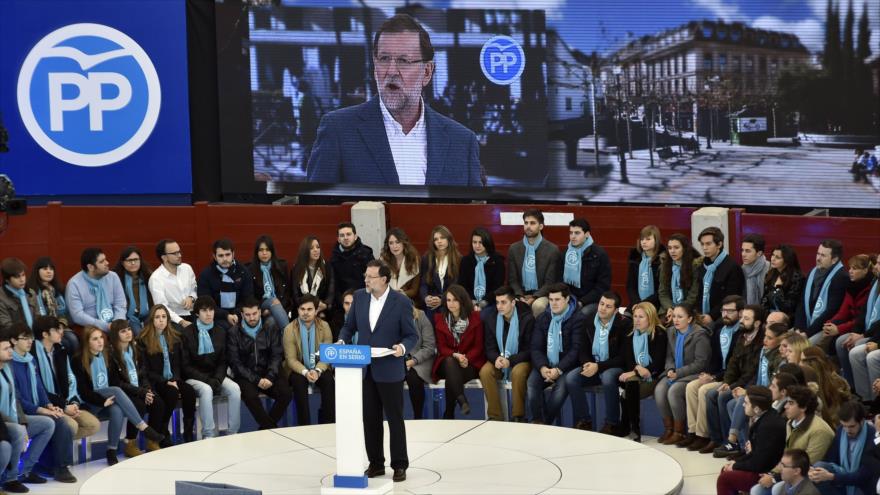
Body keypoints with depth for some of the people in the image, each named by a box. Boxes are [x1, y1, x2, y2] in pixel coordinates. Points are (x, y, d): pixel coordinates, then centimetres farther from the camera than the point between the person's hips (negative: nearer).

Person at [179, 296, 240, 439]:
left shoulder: (220, 331, 10)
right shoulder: (187, 333, -3)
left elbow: (223, 361, 9)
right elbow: (185, 365, -5)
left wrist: (217, 379, -11)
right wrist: (206, 379, -17)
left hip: (216, 376, 4)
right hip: (194, 378, -4)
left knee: (234, 389, -26)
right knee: (206, 390, -36)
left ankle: (232, 433, -21)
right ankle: (209, 435, -33)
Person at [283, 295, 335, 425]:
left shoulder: (324, 326, -2)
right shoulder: (289, 329, -7)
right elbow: (291, 359, -10)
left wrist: (318, 371, -26)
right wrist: (305, 372, -28)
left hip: (319, 367, 1)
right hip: (298, 369, -1)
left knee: (329, 380, -29)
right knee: (299, 382, -33)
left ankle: (328, 423, -20)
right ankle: (304, 424, -27)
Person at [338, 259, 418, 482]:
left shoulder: (402, 302, -9)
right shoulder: (359, 297, 3)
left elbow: (412, 335, -5)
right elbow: (349, 326, 12)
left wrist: (402, 347, -25)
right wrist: (342, 341, -7)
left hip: (389, 370, -4)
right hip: (364, 369, 4)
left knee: (395, 419, 4)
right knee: (370, 419, 10)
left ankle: (399, 465, 14)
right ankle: (376, 463, 21)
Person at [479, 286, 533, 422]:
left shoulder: (527, 318, -12)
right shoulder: (490, 317, -1)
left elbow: (529, 349, -10)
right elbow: (490, 348, 3)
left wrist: (510, 360, -25)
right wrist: (496, 358, -21)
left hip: (520, 361, -3)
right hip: (498, 360, 3)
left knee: (518, 373, -36)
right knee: (485, 371, -27)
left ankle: (518, 416, -23)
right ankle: (495, 416, -19)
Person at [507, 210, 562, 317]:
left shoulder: (552, 250, -2)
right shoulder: (514, 249, 8)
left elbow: (550, 281, -4)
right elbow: (512, 279, 7)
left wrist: (534, 298, -17)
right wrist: (520, 296, -11)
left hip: (541, 295, -2)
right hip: (521, 294, 2)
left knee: (538, 305, -35)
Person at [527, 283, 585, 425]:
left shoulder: (578, 319, -1)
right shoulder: (542, 319, 14)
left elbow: (576, 349, -9)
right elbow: (536, 348, 6)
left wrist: (559, 370, -19)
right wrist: (543, 367, -14)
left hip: (566, 366, -4)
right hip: (545, 365, 4)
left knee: (561, 387, -33)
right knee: (531, 384, -27)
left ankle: (546, 423, -19)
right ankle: (538, 422, -20)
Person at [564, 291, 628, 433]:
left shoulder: (623, 324, -11)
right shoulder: (588, 320, 3)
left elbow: (623, 357, -13)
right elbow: (583, 349, 10)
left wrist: (598, 366, -22)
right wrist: (587, 364, -13)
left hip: (614, 367, -5)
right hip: (591, 364, 5)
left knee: (607, 378, -38)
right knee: (570, 378, -22)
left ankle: (611, 424, -22)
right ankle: (583, 421, -11)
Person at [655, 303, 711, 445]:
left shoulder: (700, 335, -12)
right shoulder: (671, 332, 11)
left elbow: (700, 363, -15)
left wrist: (679, 373, -18)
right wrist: (670, 369, -5)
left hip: (693, 375, -6)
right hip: (675, 373, 6)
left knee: (673, 391, -30)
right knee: (659, 389, -22)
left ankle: (679, 432, -16)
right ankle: (668, 429, -8)